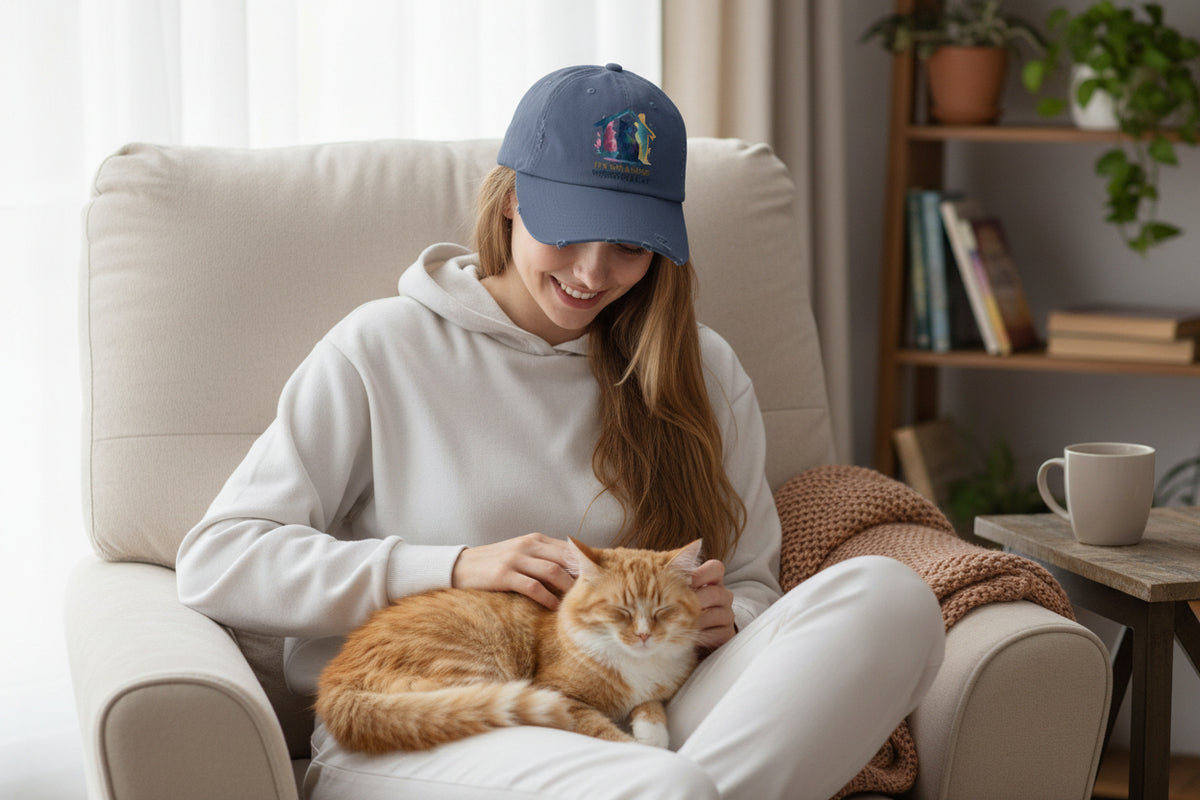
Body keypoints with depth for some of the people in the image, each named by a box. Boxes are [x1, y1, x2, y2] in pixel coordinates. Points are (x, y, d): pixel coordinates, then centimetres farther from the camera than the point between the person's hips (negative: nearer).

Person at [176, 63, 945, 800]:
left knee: (887, 592, -28)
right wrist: (456, 568, -8)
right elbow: (214, 562, 1)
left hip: (626, 725, 5)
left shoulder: (701, 371, 17)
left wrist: (722, 618, -6)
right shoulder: (384, 350, 7)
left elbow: (753, 588, 21)